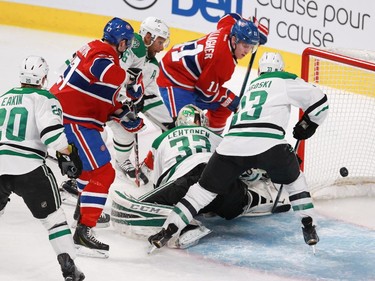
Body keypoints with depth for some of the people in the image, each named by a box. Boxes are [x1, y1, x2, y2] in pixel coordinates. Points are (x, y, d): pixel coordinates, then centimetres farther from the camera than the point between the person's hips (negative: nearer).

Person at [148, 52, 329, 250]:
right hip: (267, 143, -3)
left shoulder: (252, 86, 35)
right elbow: (319, 100, 11)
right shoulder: (285, 80, 17)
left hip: (232, 143, 4)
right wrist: (307, 125, 29)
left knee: (205, 188, 12)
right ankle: (309, 228, 16)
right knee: (294, 179, 23)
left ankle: (168, 230, 3)